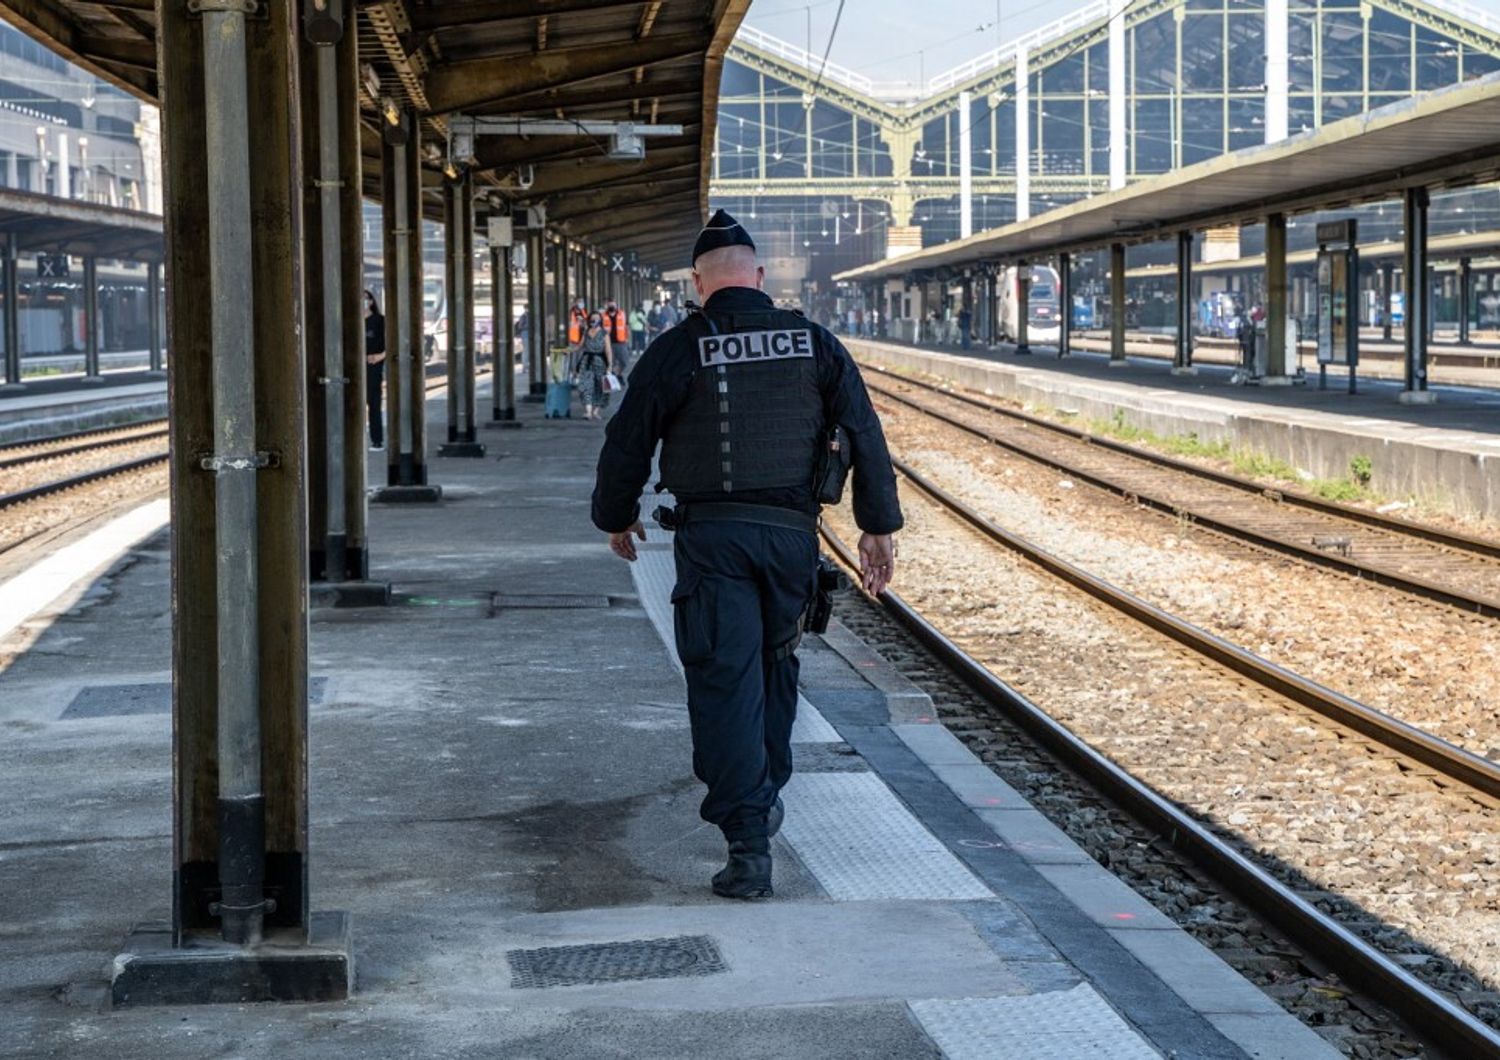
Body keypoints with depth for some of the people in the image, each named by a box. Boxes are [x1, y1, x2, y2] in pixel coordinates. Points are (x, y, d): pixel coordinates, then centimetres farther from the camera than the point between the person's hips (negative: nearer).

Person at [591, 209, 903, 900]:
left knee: (725, 682, -4)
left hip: (710, 536, -3)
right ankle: (765, 797, 35)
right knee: (775, 662, 24)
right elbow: (864, 433, 2)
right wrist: (878, 525, 8)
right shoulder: (813, 343, 5)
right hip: (791, 532, 3)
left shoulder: (677, 351, -3)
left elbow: (628, 442, 2)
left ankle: (748, 846, -12)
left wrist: (616, 516, 19)